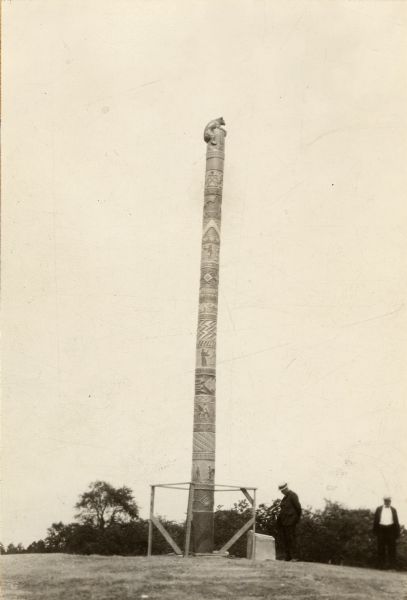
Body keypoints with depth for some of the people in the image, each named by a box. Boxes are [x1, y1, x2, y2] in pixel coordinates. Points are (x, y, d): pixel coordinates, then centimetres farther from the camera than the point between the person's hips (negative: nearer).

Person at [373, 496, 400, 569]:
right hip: (381, 529, 0)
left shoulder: (393, 510, 11)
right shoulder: (379, 509, 9)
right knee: (381, 549, 3)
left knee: (392, 549, 1)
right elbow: (375, 520, 8)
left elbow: (396, 521, 9)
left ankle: (392, 566, 5)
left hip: (390, 529, 0)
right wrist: (375, 531, 1)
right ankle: (381, 566, 9)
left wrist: (397, 532, 2)